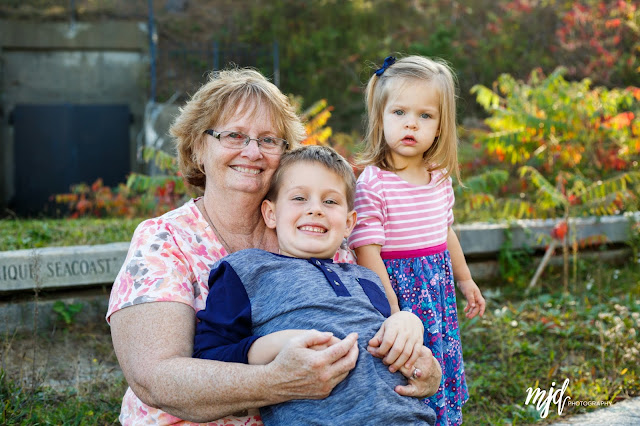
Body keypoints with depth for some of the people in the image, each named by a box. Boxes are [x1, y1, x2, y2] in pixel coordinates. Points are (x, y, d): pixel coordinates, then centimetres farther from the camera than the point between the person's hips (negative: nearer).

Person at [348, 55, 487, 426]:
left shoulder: (440, 178, 4)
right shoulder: (372, 184, -18)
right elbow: (367, 252, -20)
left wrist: (465, 279, 30)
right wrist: (390, 309, -23)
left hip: (439, 290, 7)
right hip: (398, 291, -7)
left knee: (443, 381, 17)